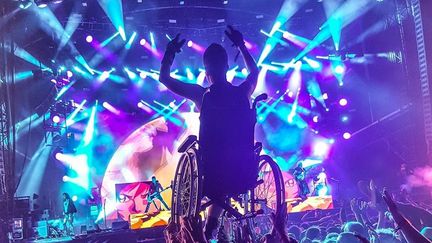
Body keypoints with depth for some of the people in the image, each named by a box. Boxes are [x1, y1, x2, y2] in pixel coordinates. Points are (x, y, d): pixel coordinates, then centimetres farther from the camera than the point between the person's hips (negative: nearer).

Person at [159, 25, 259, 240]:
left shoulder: (201, 95, -10)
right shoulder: (243, 92, -2)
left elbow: (164, 78, 5)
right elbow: (254, 71, 23)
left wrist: (170, 52, 19)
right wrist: (240, 45, 31)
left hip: (214, 177, -3)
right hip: (246, 176, 3)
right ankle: (210, 231, 38)